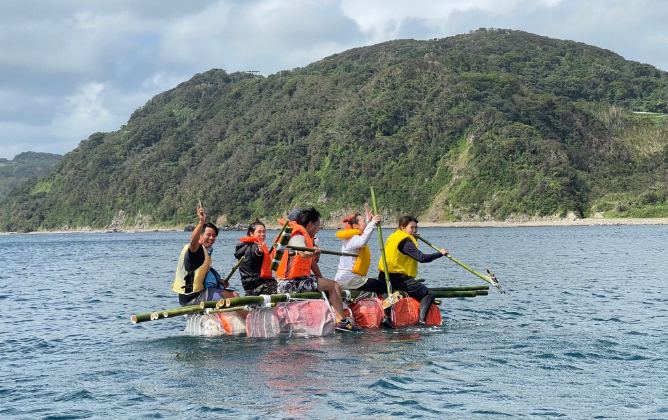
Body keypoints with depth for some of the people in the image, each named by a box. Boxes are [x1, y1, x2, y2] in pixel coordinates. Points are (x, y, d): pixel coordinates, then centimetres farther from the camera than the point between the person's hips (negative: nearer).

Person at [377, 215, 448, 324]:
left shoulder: (394, 236, 14)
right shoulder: (406, 241, -14)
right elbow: (422, 258, -22)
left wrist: (413, 237, 32)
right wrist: (440, 253, -12)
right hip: (398, 278, -9)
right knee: (429, 294, -3)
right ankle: (421, 320, -19)